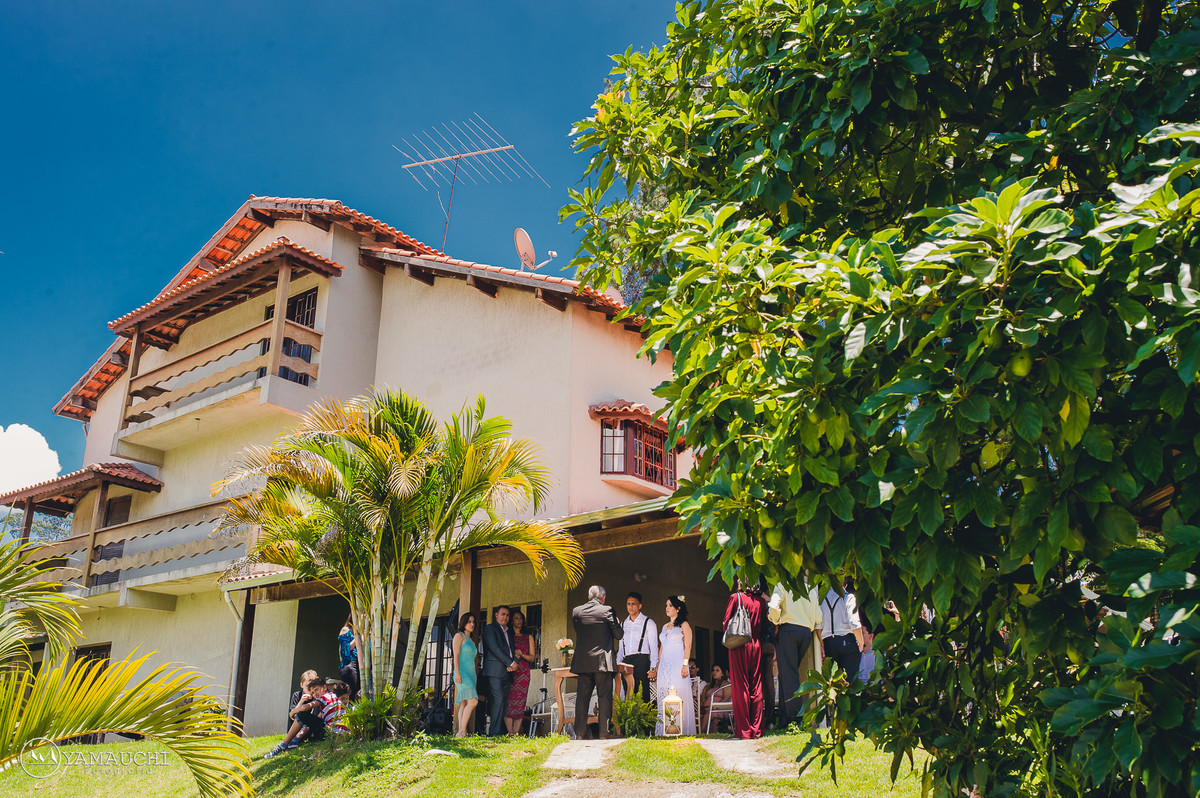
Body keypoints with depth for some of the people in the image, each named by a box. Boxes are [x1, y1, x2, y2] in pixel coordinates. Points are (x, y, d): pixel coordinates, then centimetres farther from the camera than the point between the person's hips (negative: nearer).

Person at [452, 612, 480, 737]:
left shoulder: (471, 639, 23)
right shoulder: (459, 636, -1)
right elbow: (456, 655, -10)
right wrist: (457, 673, -18)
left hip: (471, 674, 8)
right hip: (462, 673, -8)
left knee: (464, 704, 1)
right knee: (473, 701, -18)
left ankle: (461, 732, -3)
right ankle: (462, 731, -17)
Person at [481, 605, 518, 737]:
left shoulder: (508, 632, 25)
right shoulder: (490, 628, 2)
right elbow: (495, 648, -9)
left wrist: (512, 664, -1)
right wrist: (511, 663, -9)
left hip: (507, 672, 7)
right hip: (495, 671, -7)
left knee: (504, 702, 1)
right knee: (498, 700, -14)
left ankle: (502, 732, 1)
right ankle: (494, 733, -14)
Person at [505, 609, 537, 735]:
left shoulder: (528, 637, 16)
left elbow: (532, 657, 12)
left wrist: (522, 655, -7)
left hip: (523, 673, 1)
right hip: (509, 671, -1)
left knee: (520, 702, -6)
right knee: (508, 701, -10)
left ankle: (516, 733, -4)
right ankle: (510, 732, -7)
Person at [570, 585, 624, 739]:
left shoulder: (576, 611, 4)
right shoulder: (607, 611, -7)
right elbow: (619, 634, -4)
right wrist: (616, 624, 16)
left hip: (582, 661, 3)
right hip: (603, 661, -3)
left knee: (582, 697, 8)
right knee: (605, 697, 3)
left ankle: (580, 733, 9)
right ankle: (604, 733, 3)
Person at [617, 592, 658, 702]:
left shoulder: (648, 623, 4)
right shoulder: (624, 624, 19)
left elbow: (654, 647, -1)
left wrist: (653, 667, -11)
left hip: (641, 661, -5)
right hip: (626, 662, 5)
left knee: (642, 695, -10)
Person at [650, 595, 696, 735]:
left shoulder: (684, 625, 2)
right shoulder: (665, 626, 20)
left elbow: (687, 646, -5)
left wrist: (685, 665, -15)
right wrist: (657, 668, 15)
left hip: (678, 665, -6)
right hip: (664, 666, 6)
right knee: (664, 699, 2)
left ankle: (681, 731, -7)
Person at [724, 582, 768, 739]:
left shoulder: (736, 597, -4)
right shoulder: (761, 601, 6)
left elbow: (726, 622, -3)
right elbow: (764, 624, 10)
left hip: (739, 645, -3)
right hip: (757, 645, 3)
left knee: (740, 687, -1)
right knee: (756, 687, 7)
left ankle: (743, 730, -1)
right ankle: (757, 730, 8)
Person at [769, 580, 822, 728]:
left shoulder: (782, 585, 2)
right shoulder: (811, 588, 16)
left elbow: (773, 607, -13)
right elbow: (818, 617, 14)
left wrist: (776, 623, 2)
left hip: (788, 629, -5)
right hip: (807, 632, 5)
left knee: (788, 673, -5)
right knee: (791, 673, 10)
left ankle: (794, 718, -11)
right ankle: (784, 717, 7)